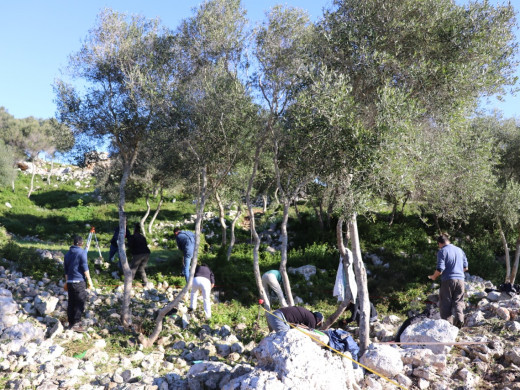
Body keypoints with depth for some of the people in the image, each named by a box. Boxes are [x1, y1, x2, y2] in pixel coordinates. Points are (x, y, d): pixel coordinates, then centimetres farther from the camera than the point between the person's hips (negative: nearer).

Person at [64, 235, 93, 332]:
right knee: (80, 302, -4)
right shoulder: (82, 252, -7)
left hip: (69, 282, 7)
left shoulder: (68, 253, 15)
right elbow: (85, 267, -11)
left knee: (71, 303, 11)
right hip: (79, 281, -7)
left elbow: (66, 269, 22)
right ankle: (76, 324, -8)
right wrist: (89, 280, -5)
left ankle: (71, 323, 15)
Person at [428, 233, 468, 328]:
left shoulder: (442, 251, -7)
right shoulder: (459, 250, 11)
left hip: (448, 280, -5)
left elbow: (440, 269, -14)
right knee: (458, 301, 11)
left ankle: (448, 323, -1)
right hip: (460, 279, 5)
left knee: (445, 303, 3)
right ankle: (459, 318, -9)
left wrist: (433, 277, 3)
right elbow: (465, 267, 15)